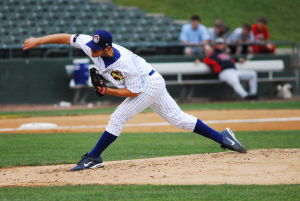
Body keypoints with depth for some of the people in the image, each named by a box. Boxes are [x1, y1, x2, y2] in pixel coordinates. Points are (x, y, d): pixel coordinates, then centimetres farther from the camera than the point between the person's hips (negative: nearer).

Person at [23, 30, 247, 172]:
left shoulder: (124, 63, -35)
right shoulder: (92, 45, -18)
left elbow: (133, 92, -25)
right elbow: (66, 37, -12)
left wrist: (108, 91, -30)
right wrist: (37, 41, -17)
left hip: (150, 84, -8)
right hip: (151, 85, 8)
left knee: (118, 118, -14)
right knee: (178, 118, 13)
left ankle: (93, 158, -5)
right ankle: (222, 136, 17)